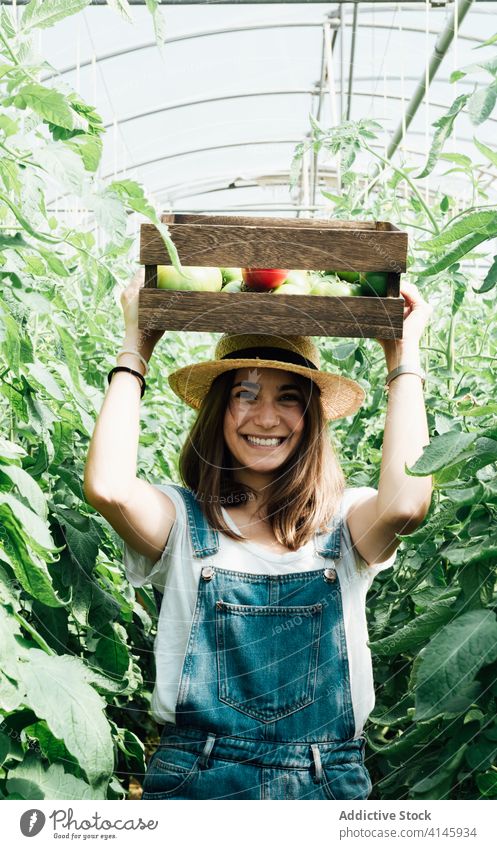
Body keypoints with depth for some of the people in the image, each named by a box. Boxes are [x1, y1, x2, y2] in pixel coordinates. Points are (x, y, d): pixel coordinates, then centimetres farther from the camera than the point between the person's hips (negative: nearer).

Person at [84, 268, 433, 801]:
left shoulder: (345, 522, 4)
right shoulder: (181, 519, 2)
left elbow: (406, 501, -17)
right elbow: (107, 488, -18)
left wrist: (403, 354, -5)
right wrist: (136, 348, -4)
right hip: (195, 782, -1)